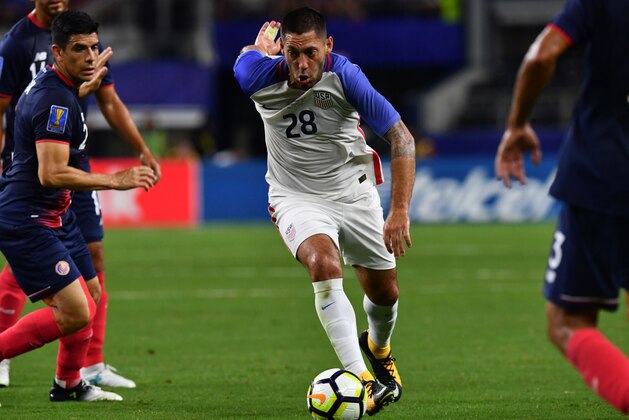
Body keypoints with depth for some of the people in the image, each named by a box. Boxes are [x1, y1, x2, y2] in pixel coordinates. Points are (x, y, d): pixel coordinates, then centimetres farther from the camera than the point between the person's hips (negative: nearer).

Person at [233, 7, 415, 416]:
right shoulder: (260, 78, -20)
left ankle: (379, 347, 47)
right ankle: (360, 379, -35)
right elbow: (247, 56, 7)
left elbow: (401, 138, -22)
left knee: (385, 291, 10)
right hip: (296, 195, -1)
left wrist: (400, 211, -28)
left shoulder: (345, 76, -24)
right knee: (324, 265, -30)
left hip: (354, 189, 1)